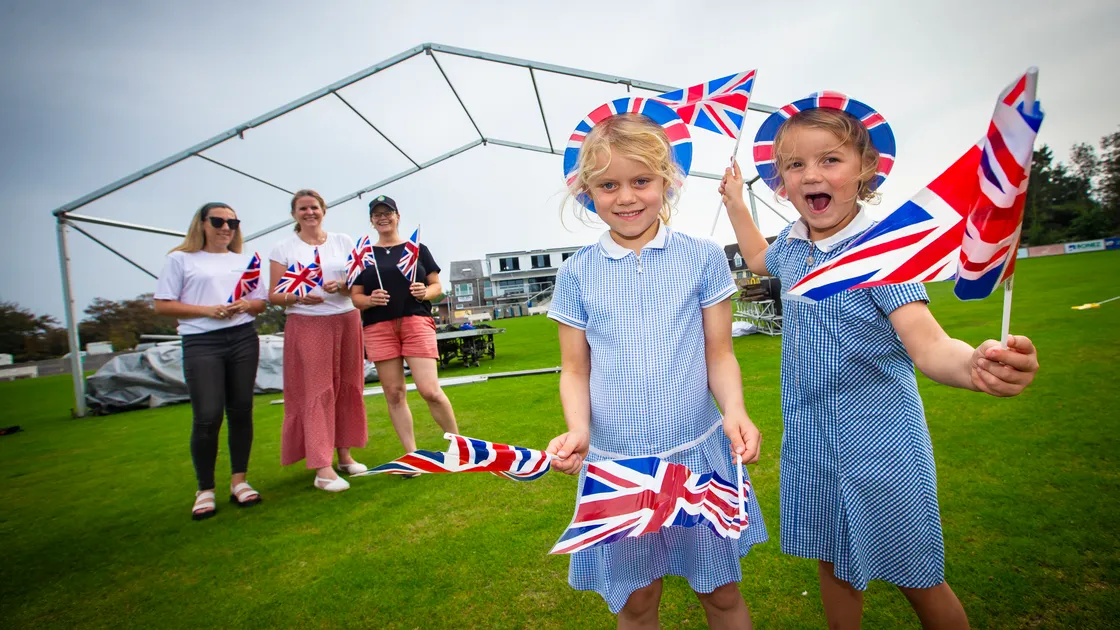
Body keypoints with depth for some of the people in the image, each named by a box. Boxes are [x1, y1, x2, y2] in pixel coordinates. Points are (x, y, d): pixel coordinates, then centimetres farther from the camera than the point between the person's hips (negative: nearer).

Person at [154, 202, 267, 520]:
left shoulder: (245, 261, 16)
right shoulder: (181, 259, 7)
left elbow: (260, 302, 16)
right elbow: (162, 305, 1)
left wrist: (245, 306, -6)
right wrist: (206, 310, -12)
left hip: (243, 339, 3)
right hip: (201, 342, -3)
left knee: (241, 411, 4)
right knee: (208, 416, -8)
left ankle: (238, 480, 17)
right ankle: (205, 490, 9)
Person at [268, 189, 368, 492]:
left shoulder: (343, 241, 11)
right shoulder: (283, 248, 5)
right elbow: (273, 295, 1)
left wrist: (342, 285, -12)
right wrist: (298, 298, -18)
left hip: (346, 321, 3)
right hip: (306, 326, -2)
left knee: (346, 388, 5)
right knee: (317, 391, -6)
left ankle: (345, 454, 17)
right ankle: (322, 468, -3)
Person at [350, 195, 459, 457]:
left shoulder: (417, 249, 10)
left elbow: (438, 286, 10)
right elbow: (355, 296, 10)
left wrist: (426, 292, -12)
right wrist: (370, 300, -11)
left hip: (416, 321, -2)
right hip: (378, 328, 2)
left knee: (430, 390, -11)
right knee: (394, 394, 3)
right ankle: (411, 455, 13)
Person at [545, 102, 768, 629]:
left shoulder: (703, 258, -1)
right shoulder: (577, 274, -1)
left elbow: (719, 354, 2)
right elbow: (575, 370, 3)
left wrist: (734, 410, -15)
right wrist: (578, 429, -14)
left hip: (698, 453, 0)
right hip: (615, 463, 1)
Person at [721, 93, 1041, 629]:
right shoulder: (792, 243, 0)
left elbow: (926, 344, -30)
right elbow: (758, 260, 26)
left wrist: (976, 366, -52)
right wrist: (735, 201, 25)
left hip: (879, 444, -5)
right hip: (810, 440, 6)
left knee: (917, 581, 13)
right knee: (833, 566, 22)